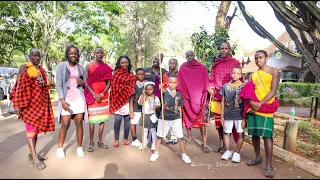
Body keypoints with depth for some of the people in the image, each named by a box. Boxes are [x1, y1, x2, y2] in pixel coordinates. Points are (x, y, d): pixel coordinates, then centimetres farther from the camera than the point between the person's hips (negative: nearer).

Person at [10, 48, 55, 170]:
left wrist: (46, 104, 8)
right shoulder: (24, 68, -4)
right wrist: (19, 105, -13)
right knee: (31, 128, -3)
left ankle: (32, 153, 25)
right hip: (29, 103, -6)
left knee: (37, 127, 12)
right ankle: (35, 158, 1)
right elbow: (19, 87, -9)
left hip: (41, 103, 6)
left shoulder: (41, 69, 14)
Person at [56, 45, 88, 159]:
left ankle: (80, 148, 15)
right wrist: (62, 100, -12)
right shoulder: (61, 66, 1)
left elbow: (85, 85, 17)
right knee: (65, 125, -1)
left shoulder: (81, 68, 10)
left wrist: (82, 83, -7)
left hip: (79, 99, 2)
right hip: (66, 99, -2)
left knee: (79, 123, 3)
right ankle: (60, 148, 18)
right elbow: (58, 85, -4)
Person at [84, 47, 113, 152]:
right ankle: (91, 143, 9)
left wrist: (102, 94, -9)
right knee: (92, 120, -2)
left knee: (102, 119, 6)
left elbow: (109, 83, 4)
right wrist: (94, 94, -13)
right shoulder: (89, 66, 1)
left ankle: (100, 142, 17)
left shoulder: (107, 68, 7)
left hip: (103, 96, 3)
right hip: (92, 96, -3)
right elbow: (86, 82, -4)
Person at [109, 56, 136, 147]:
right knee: (118, 119, -2)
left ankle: (126, 139, 18)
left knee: (127, 119, 5)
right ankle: (116, 139, 11)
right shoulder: (116, 73, 2)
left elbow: (131, 88, 11)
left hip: (128, 100, 3)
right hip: (118, 99, -3)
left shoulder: (131, 75, 12)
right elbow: (114, 86, -2)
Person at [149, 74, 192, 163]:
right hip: (164, 118, -1)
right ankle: (156, 153, 30)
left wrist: (180, 119, 6)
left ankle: (184, 155, 24)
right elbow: (163, 91, -35)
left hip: (176, 119, 2)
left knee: (180, 137, 5)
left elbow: (179, 108, 7)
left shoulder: (179, 95, 0)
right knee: (159, 136, 11)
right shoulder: (165, 91, -9)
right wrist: (161, 88, -59)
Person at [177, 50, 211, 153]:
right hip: (186, 96, 2)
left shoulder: (201, 68, 5)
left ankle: (204, 144, 1)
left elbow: (206, 82, 4)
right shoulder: (183, 68, 7)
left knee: (201, 120, -4)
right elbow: (179, 83, 5)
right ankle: (189, 136, 30)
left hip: (199, 96, -1)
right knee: (187, 117, 9)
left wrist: (207, 93, -5)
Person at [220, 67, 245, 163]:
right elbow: (223, 102, 6)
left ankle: (237, 153, 21)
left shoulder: (244, 86, -3)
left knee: (240, 134, 3)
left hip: (240, 115, -2)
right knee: (226, 133, 10)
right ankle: (228, 151, 28)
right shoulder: (225, 86, 3)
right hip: (227, 115, 2)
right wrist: (222, 116, 5)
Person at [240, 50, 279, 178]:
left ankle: (269, 165, -2)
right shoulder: (253, 74, 16)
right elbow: (247, 91, 6)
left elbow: (273, 91, -7)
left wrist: (260, 104, -17)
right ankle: (258, 158, 25)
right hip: (252, 108, 5)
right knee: (254, 134, 10)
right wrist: (251, 103, -13)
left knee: (267, 135, -7)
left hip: (266, 108, -5)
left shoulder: (273, 71, 3)